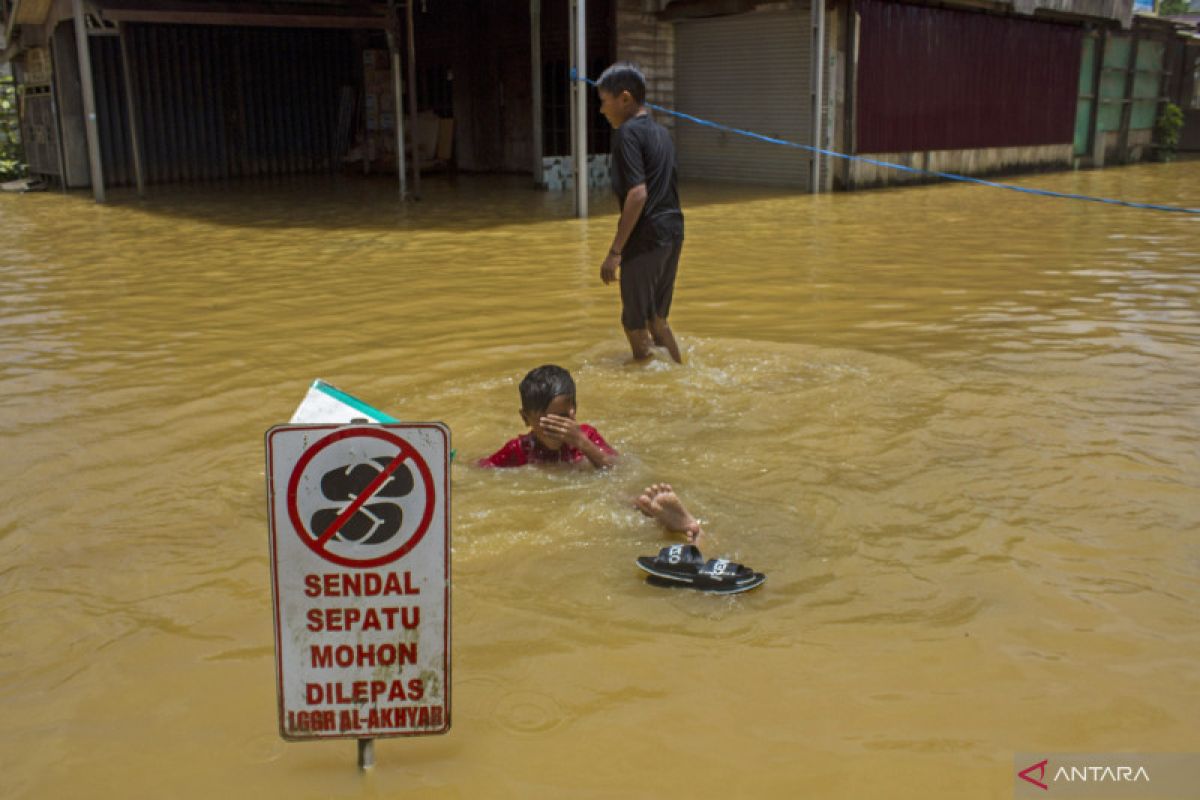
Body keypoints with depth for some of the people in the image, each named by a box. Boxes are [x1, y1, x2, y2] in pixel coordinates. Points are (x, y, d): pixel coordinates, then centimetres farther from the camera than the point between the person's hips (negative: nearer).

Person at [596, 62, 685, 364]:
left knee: (635, 324, 1)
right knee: (656, 318, 20)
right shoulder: (661, 131, 15)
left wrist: (615, 252, -19)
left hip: (646, 237, -9)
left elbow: (638, 194, -20)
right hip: (673, 232, 9)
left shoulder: (628, 132, -11)